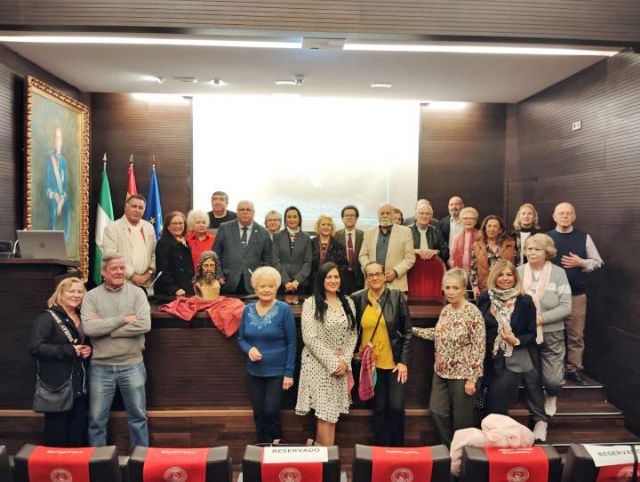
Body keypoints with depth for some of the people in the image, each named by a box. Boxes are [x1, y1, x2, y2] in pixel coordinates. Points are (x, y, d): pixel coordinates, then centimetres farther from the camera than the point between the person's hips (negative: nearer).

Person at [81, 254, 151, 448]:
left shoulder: (137, 293, -1)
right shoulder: (92, 296, 0)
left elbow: (144, 325, -15)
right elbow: (88, 328, -14)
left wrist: (104, 327, -12)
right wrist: (123, 319, -16)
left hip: (132, 365, 0)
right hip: (101, 367, 0)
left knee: (138, 416, 12)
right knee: (97, 419, 12)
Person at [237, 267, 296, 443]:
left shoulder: (284, 310, -11)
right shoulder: (247, 310, 0)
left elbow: (291, 343, -8)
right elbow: (241, 338, 9)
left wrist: (289, 373, -11)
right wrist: (249, 349, -13)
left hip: (277, 371, -4)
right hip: (254, 371, 4)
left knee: (271, 412, -2)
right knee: (258, 413, 13)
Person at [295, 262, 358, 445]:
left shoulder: (348, 303, 9)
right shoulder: (311, 303, -6)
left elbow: (352, 335, 8)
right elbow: (310, 339, -12)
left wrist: (345, 361, -6)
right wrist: (332, 362, -14)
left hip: (341, 366, 5)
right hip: (319, 365, -4)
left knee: (331, 413, 7)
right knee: (325, 413, -4)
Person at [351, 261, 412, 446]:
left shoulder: (397, 296, -4)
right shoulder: (357, 298, -1)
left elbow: (407, 331, -2)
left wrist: (404, 361, -6)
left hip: (394, 363, -1)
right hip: (370, 363, 1)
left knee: (396, 408, -1)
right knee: (379, 409, 8)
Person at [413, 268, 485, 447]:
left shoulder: (473, 313, -18)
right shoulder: (445, 310, 4)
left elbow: (479, 348, -17)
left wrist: (472, 378, -18)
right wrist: (413, 330, 13)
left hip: (462, 374, -7)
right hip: (441, 372, 7)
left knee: (461, 419, 7)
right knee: (437, 411, 12)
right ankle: (449, 448, 34)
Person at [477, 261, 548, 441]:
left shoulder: (525, 301, -7)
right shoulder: (485, 299, 0)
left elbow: (532, 335, -4)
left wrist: (516, 341, -22)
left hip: (514, 361, -3)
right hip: (490, 360, 3)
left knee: (496, 406, 2)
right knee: (492, 404, 14)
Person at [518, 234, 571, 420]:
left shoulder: (558, 273, -7)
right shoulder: (519, 272, -5)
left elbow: (566, 307, -10)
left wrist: (542, 318, -20)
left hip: (551, 334, -1)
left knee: (553, 379, -1)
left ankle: (551, 397, 35)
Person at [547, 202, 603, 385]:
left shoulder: (584, 237, 4)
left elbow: (597, 261, 8)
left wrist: (581, 263, -11)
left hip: (577, 294, 1)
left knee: (576, 335, 7)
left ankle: (574, 369, 19)